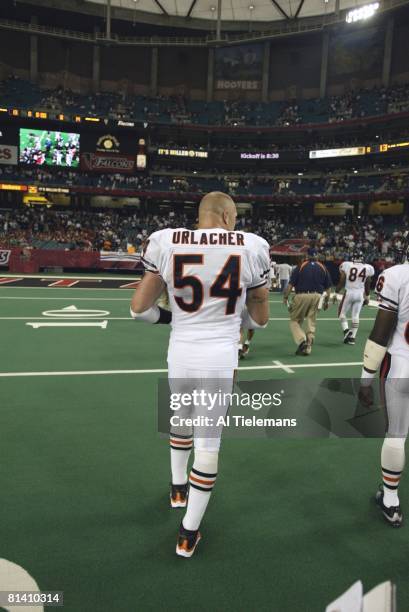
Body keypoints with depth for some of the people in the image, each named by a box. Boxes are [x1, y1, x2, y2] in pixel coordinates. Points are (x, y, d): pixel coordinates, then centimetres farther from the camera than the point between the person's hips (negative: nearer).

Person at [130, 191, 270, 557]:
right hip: (221, 358, -2)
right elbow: (259, 319, 6)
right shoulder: (251, 248, -4)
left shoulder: (166, 244, -3)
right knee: (208, 442, 10)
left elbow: (140, 308, 1)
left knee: (180, 421, 28)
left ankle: (178, 489, 51)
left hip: (181, 354, 2)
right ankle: (189, 532, 25)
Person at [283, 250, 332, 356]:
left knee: (295, 320, 8)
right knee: (311, 322, 11)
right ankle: (308, 347, 10)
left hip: (301, 296, -3)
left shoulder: (301, 266, 1)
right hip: (317, 296, 3)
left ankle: (302, 340, -13)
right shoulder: (323, 268, 10)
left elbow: (290, 284, -5)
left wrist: (285, 297, 4)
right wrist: (326, 301, 21)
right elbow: (328, 287, 11)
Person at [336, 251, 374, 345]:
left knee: (342, 313, 12)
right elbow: (367, 285, 9)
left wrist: (336, 292, 6)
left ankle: (346, 330, -8)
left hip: (349, 293, -2)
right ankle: (352, 337, 11)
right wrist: (367, 296, 21)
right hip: (360, 294, 3)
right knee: (356, 315, 9)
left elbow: (342, 282, -5)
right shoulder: (368, 268, 0)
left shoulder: (346, 265, -8)